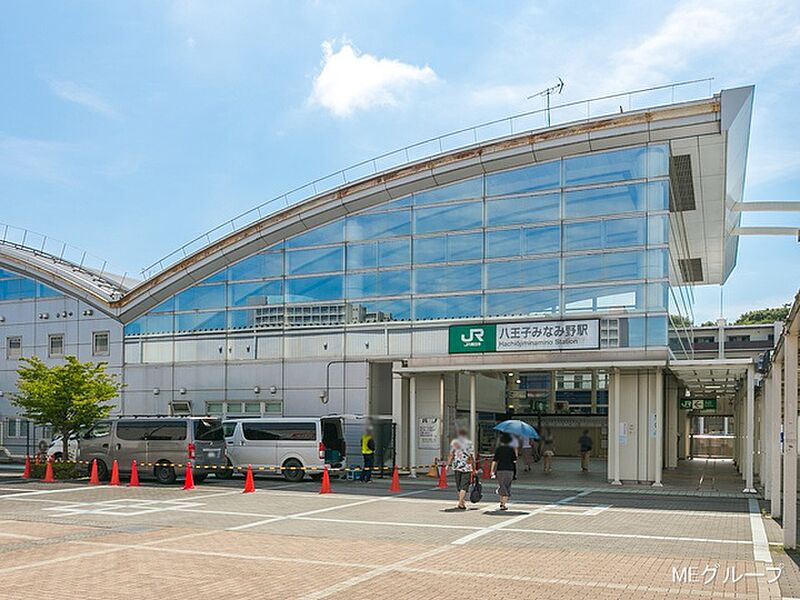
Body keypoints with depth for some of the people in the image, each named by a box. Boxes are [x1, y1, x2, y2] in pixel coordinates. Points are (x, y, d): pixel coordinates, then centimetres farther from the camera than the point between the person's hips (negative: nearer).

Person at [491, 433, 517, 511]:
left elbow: (494, 461, -4)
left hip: (500, 469, 1)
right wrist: (516, 453, 16)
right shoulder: (511, 449, 0)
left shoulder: (498, 448, 1)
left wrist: (492, 471, -1)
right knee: (507, 487, 6)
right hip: (509, 470, -1)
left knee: (501, 486, 18)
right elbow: (514, 461, 1)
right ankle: (504, 505, 0)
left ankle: (501, 502, 22)